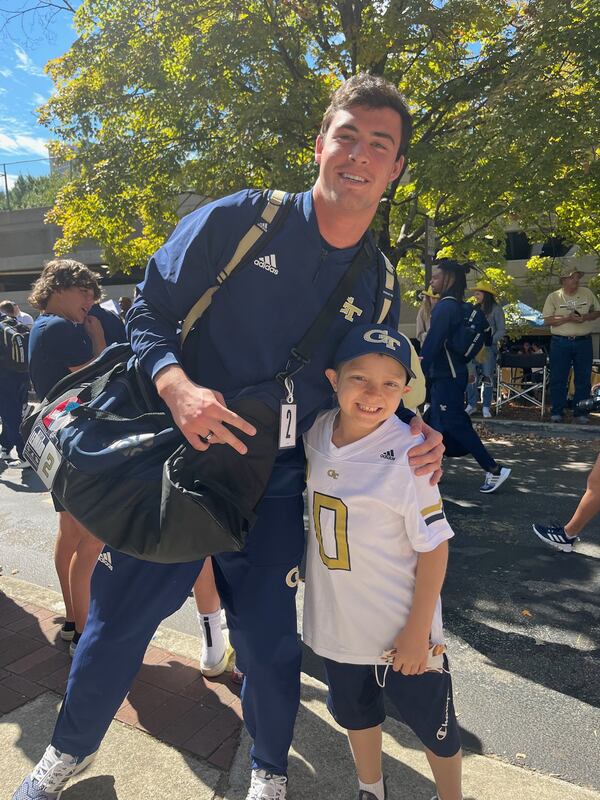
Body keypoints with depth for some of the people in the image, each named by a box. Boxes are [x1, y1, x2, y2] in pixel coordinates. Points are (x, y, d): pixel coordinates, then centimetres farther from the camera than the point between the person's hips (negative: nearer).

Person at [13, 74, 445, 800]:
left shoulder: (377, 285, 3)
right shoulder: (238, 221, -8)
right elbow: (149, 312, -6)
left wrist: (414, 439, -8)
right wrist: (177, 386, -26)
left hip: (274, 488, 2)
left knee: (269, 640, 13)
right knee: (118, 618, 12)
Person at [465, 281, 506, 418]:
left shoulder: (495, 309, 0)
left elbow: (502, 330, -3)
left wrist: (489, 341, -15)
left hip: (488, 348, -4)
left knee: (487, 377, 0)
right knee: (470, 376, -2)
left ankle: (486, 407, 8)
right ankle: (471, 405, 10)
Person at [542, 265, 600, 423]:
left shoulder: (587, 293, 7)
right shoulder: (553, 297, 0)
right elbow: (547, 320, -6)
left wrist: (585, 317, -9)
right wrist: (568, 318, -18)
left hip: (584, 342, 2)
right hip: (561, 343, -2)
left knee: (583, 379, 5)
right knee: (558, 379, 2)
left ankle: (580, 412, 15)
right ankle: (557, 412, 12)